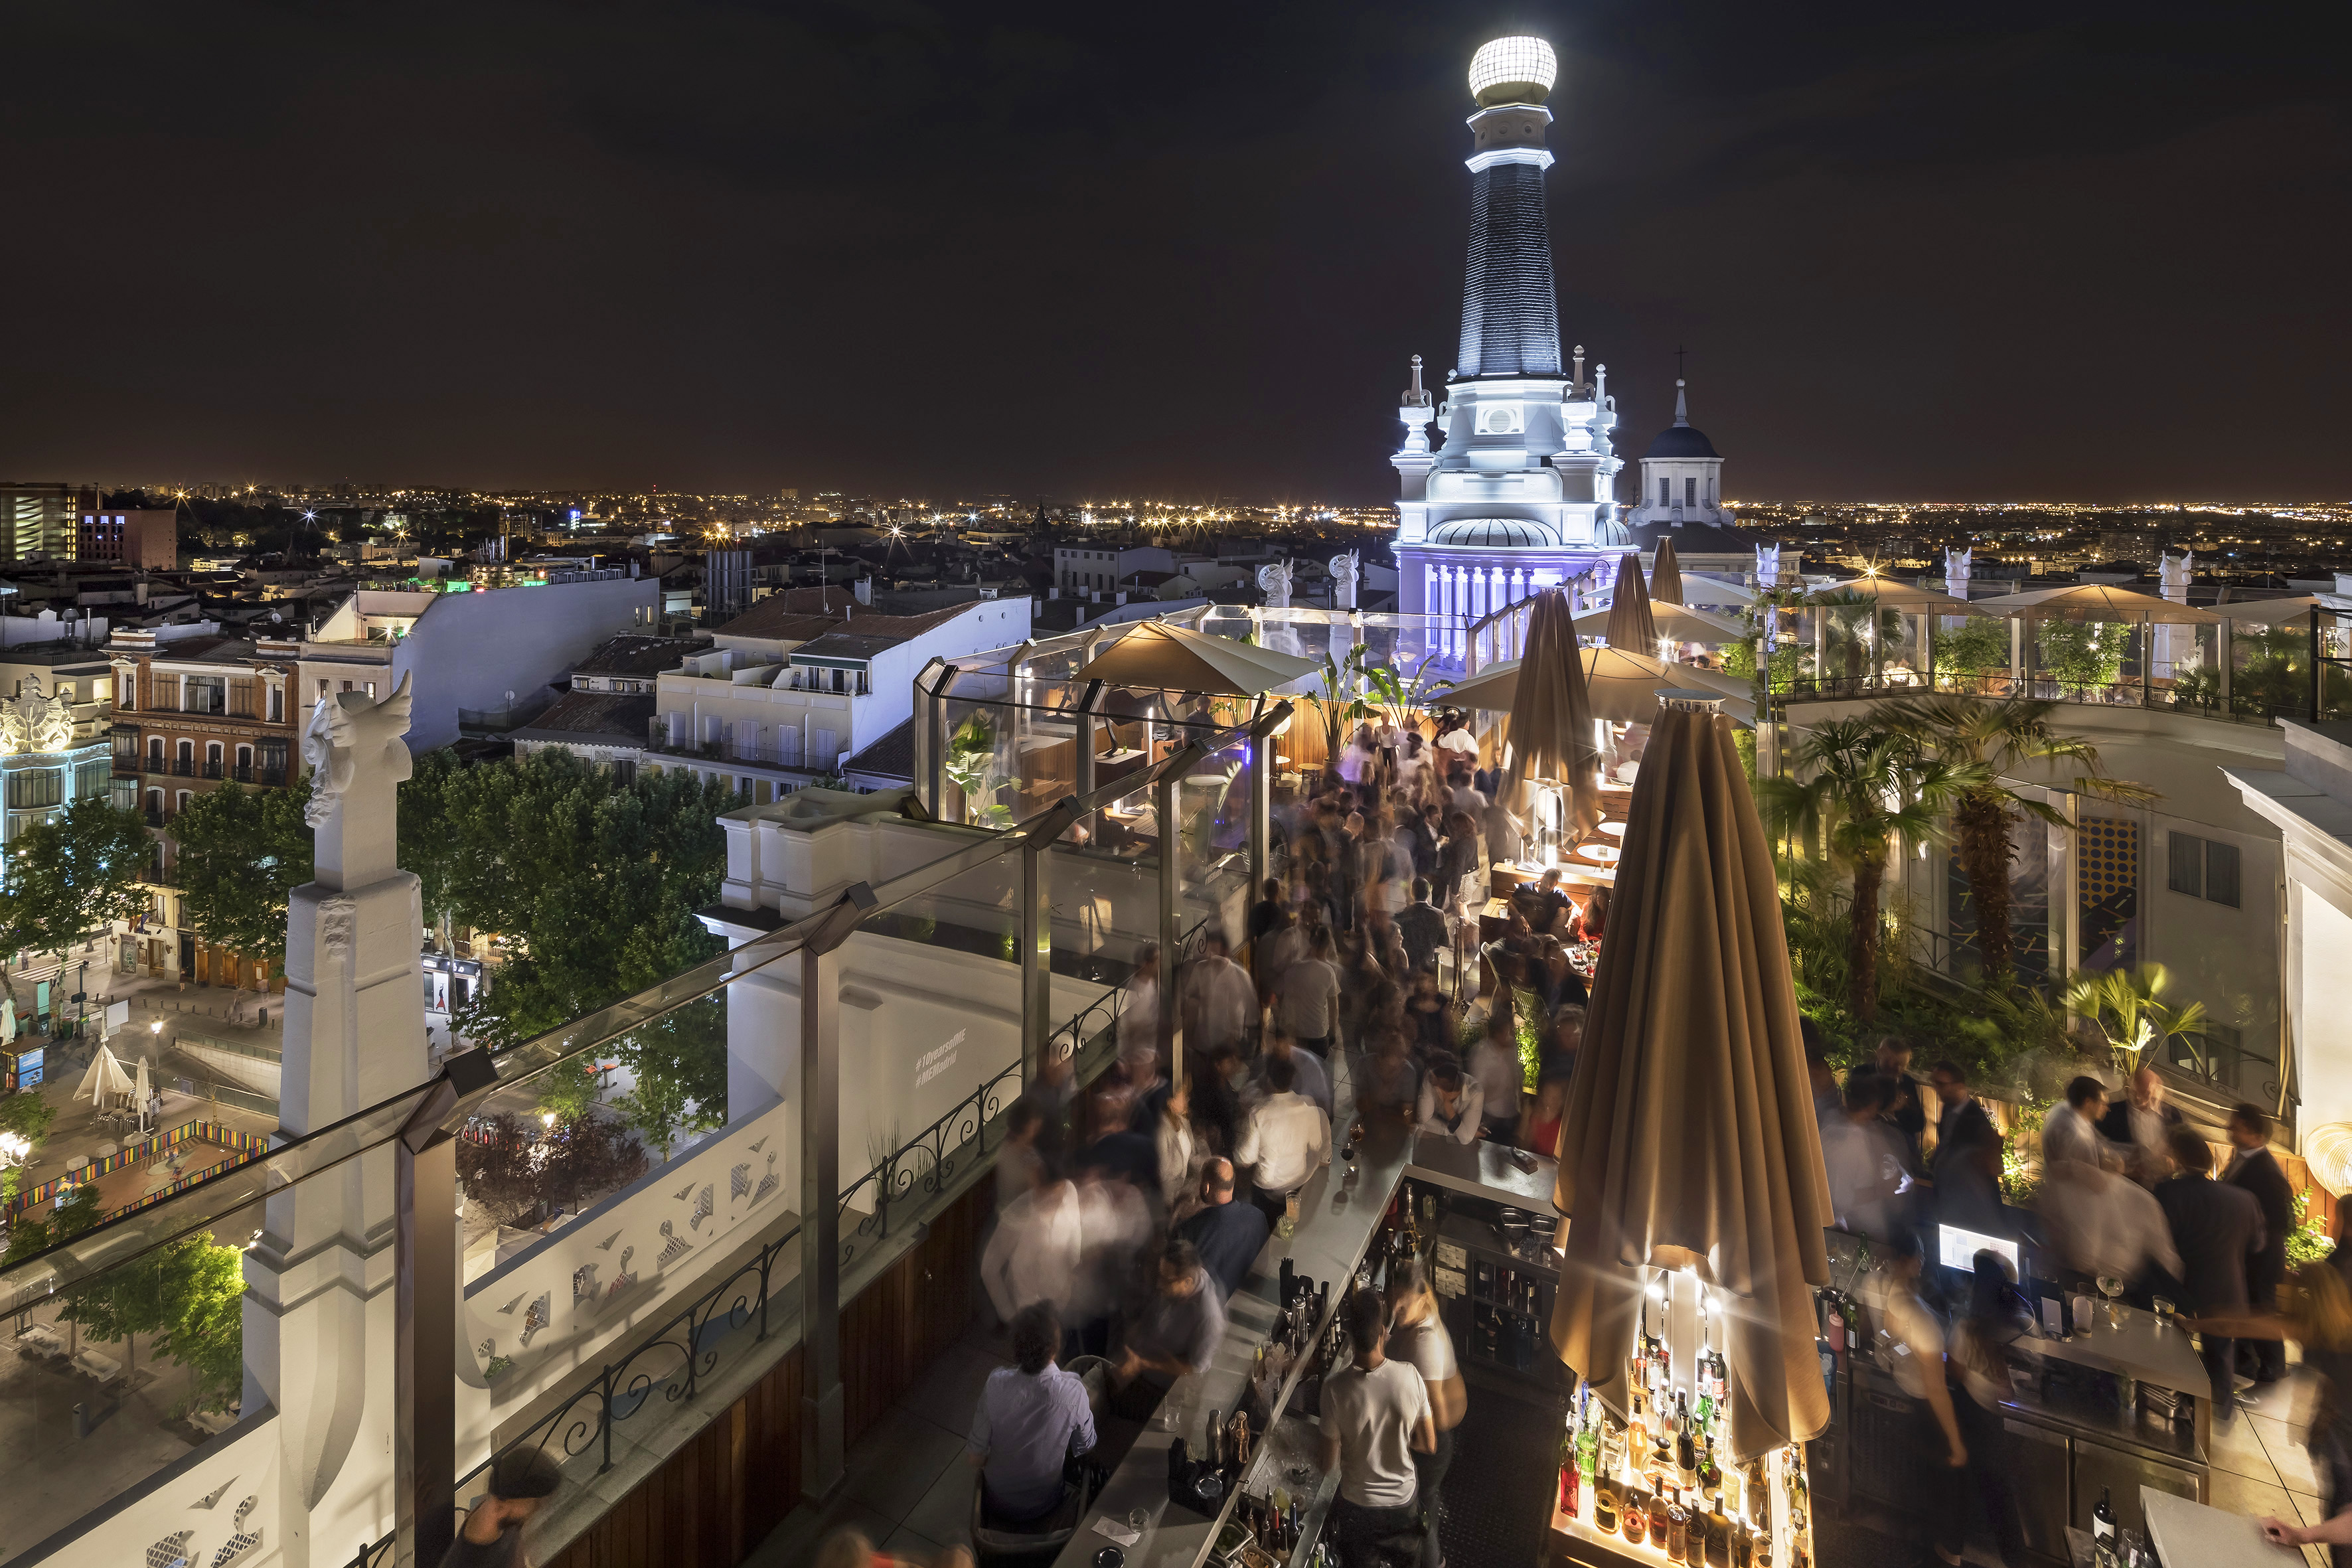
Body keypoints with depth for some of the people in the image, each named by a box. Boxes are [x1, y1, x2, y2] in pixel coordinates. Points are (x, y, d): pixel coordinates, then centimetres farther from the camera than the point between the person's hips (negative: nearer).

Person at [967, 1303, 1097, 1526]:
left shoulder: (997, 1384, -27)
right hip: (1042, 1508, 0)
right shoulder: (1074, 1392, -29)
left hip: (995, 1504, 1)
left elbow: (975, 1459, -17)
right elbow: (1086, 1446, -9)